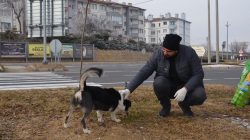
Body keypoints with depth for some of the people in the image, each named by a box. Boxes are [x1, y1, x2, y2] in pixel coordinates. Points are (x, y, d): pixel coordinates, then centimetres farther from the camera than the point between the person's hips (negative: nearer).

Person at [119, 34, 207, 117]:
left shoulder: (189, 53, -20)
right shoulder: (158, 54, -16)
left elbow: (198, 74, -16)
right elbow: (144, 72, -16)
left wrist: (185, 89, -31)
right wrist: (129, 89, -26)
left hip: (187, 86, -1)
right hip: (167, 86, 1)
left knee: (200, 95, -31)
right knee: (158, 82, -33)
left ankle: (184, 104, 5)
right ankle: (166, 106, -2)